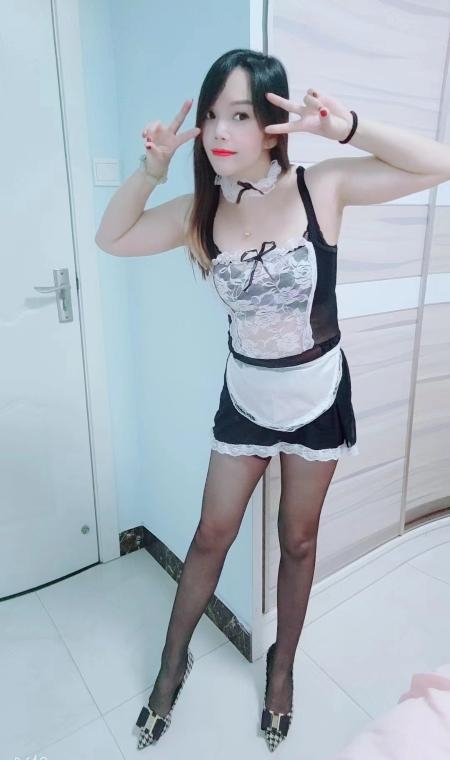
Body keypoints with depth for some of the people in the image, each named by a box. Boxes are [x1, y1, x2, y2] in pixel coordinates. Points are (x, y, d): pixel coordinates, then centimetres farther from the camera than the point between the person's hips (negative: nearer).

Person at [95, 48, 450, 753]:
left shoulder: (322, 187, -13)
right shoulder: (202, 208, -7)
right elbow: (111, 239, 0)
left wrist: (346, 127, -26)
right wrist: (152, 167, -14)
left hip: (317, 394, -1)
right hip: (245, 395, 2)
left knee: (298, 539, 17)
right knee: (211, 536, 14)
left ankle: (282, 664, 46)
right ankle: (173, 662, 42)